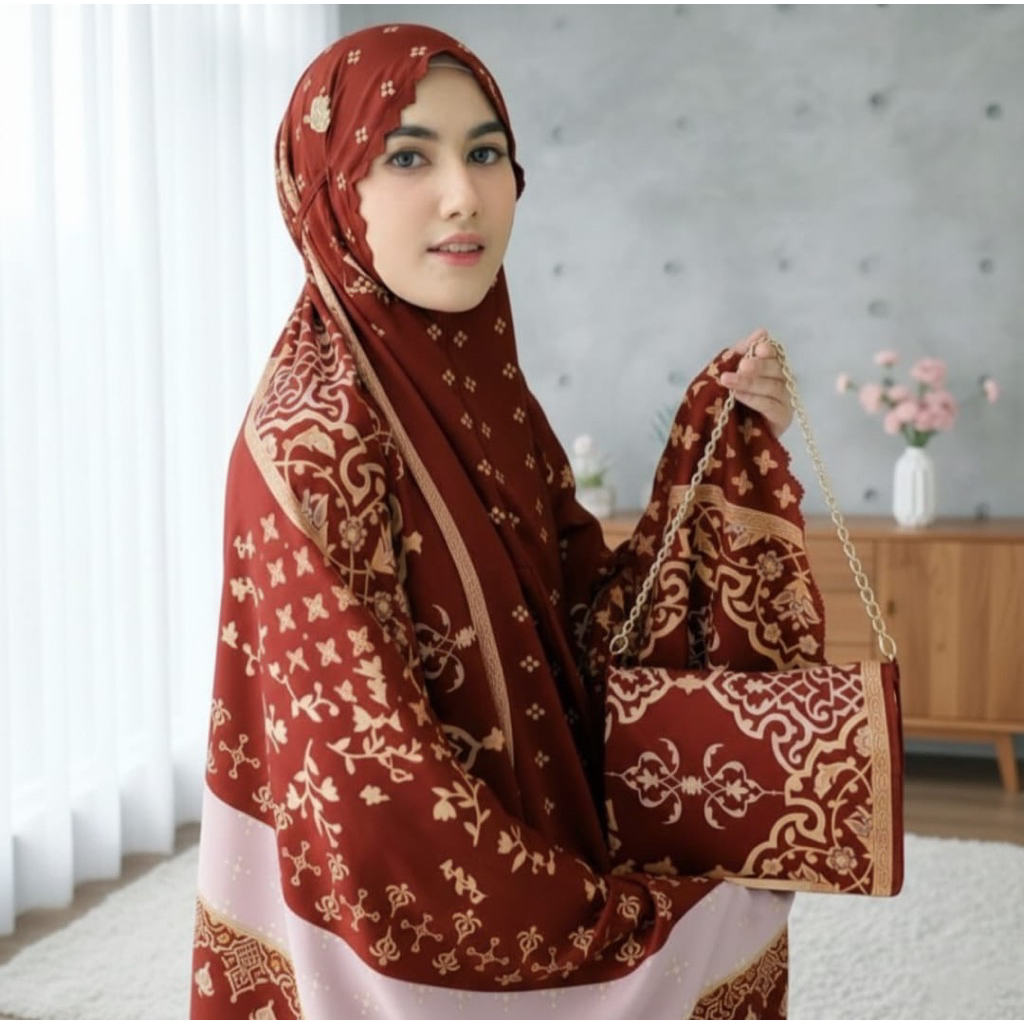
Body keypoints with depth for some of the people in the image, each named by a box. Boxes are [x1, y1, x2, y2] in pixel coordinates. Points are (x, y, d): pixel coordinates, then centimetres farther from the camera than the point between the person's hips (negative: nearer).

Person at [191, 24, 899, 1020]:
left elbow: (588, 628, 2)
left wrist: (724, 446, -8)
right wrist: (660, 922, -18)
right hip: (425, 939, -7)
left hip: (537, 874, 7)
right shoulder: (313, 444, -23)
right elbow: (369, 791, -24)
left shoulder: (483, 391, 0)